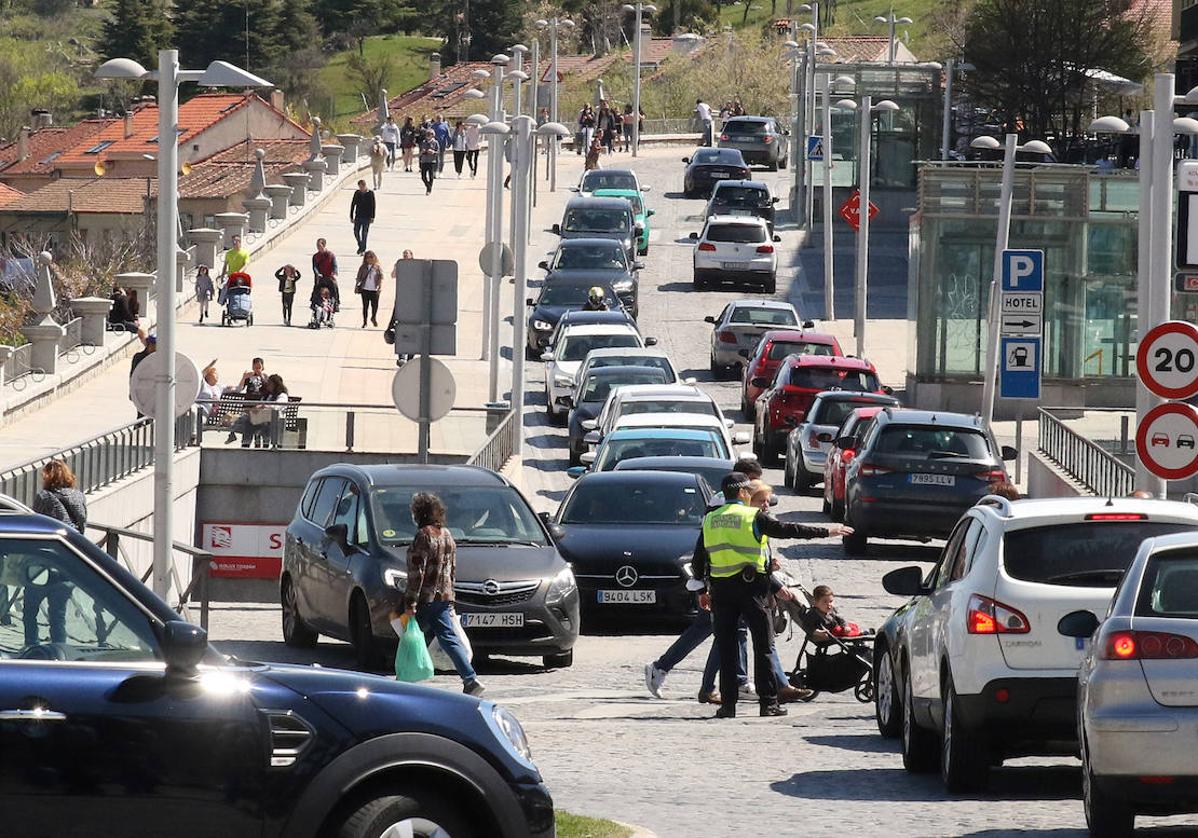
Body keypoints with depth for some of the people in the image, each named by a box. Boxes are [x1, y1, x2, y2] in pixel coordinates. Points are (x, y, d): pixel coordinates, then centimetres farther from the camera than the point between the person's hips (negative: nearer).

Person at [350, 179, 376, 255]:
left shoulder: (370, 193, -5)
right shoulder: (357, 193, 3)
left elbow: (373, 206, -4)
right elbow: (353, 205, 7)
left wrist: (372, 217, -9)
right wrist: (351, 216, 5)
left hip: (366, 217, -3)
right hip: (358, 216, 3)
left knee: (364, 234, -1)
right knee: (356, 232, 2)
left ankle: (363, 249, 5)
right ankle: (360, 246, 22)